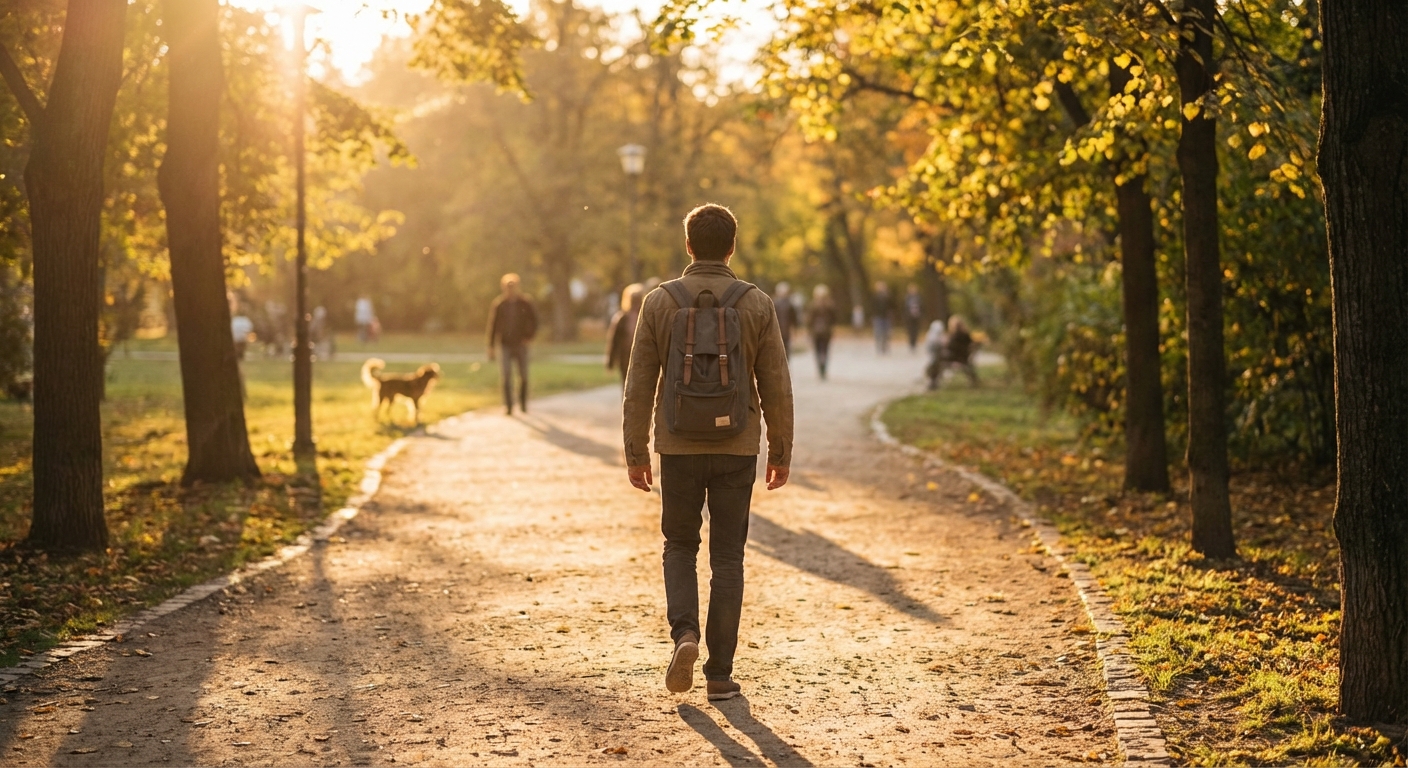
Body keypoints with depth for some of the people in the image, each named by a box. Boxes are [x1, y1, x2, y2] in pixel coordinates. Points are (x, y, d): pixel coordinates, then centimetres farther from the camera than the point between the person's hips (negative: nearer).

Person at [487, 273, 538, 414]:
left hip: (521, 345, 1)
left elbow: (534, 321, 10)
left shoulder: (525, 304, 0)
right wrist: (492, 347, -2)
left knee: (523, 376, 5)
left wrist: (529, 336, -3)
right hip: (505, 345, -1)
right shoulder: (498, 305, 0)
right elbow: (493, 326, 2)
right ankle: (508, 406, -3)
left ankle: (523, 404, 19)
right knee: (506, 377, -7)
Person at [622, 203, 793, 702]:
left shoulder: (660, 302, -3)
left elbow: (639, 385, -2)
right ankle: (720, 674, 7)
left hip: (678, 448, 0)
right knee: (728, 558, 7)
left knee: (680, 547, 18)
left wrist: (635, 451, 6)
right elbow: (776, 386, -2)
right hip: (736, 449, 0)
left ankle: (684, 633, -6)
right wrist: (781, 452, 7)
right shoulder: (757, 305, -3)